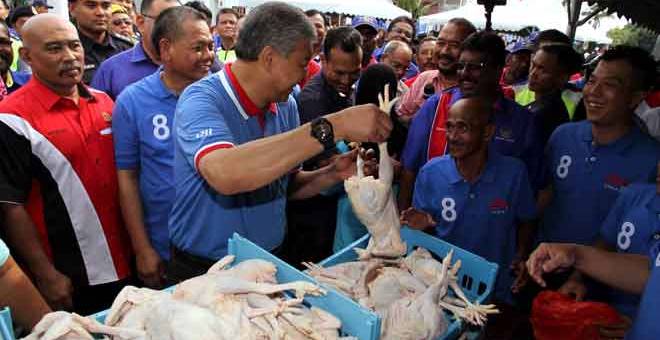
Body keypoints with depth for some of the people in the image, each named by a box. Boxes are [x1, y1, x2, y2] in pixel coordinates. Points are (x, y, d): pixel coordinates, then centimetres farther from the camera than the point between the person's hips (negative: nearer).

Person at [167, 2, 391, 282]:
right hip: (202, 271, -5)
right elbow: (225, 175, -41)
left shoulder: (286, 106, -1)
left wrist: (332, 175, -11)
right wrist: (333, 127, -39)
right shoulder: (200, 101, -21)